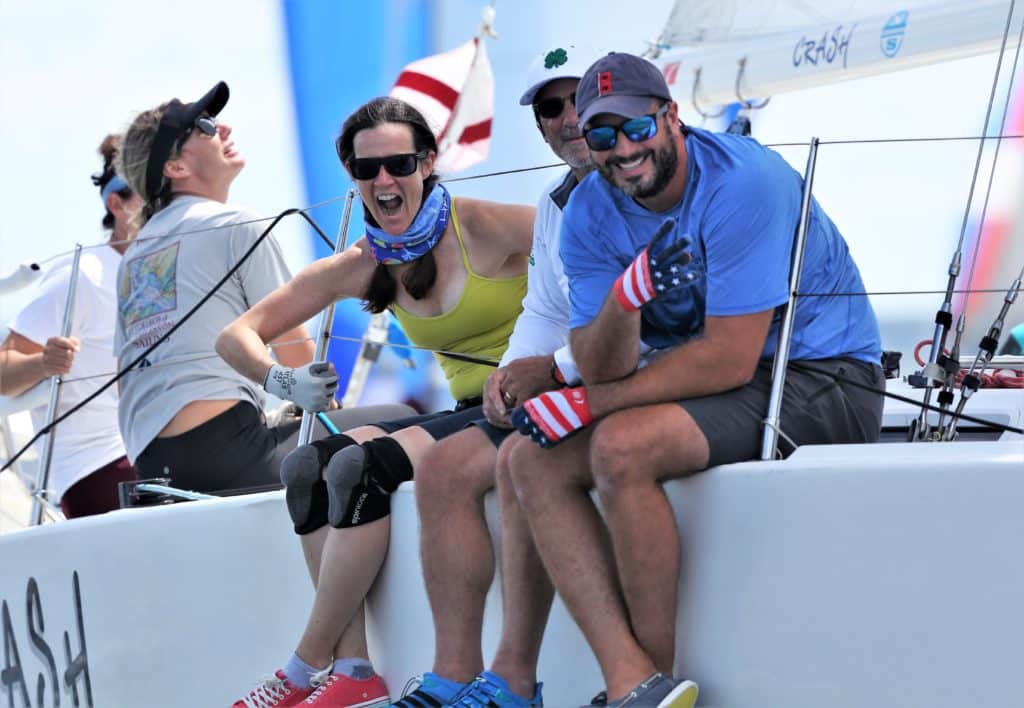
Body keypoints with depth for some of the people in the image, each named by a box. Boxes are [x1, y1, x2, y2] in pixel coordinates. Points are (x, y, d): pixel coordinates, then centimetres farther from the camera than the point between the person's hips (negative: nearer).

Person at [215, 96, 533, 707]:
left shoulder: (485, 228, -12)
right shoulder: (362, 267, 5)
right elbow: (238, 336, 8)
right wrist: (283, 379, -15)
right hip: (465, 411, 7)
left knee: (364, 464, -25)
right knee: (308, 467, -13)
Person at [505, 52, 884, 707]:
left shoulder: (743, 181, -22)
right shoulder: (592, 213, -1)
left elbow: (730, 360, -25)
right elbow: (601, 369, -8)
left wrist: (589, 403, -18)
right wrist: (625, 297, -30)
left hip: (824, 382, -8)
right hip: (715, 378, 8)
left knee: (622, 446, -30)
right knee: (534, 464, -9)